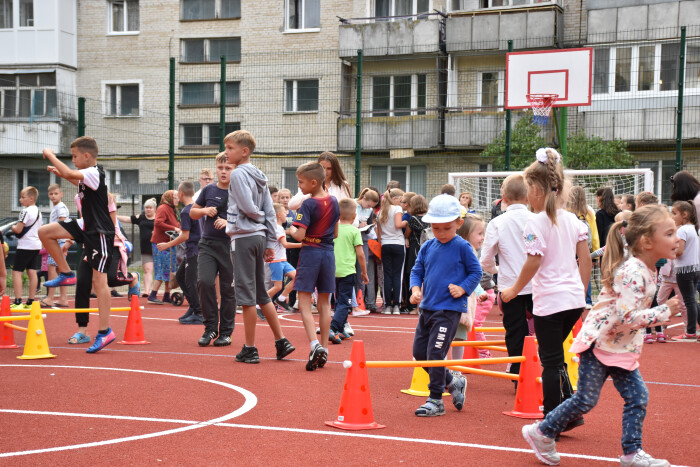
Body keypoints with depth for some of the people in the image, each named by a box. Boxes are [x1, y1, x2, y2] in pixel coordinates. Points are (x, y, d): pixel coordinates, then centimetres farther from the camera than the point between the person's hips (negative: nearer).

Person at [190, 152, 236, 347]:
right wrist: (204, 210, -2)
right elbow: (192, 212, 18)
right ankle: (211, 327, 2)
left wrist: (229, 222, -19)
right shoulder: (209, 190, 7)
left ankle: (226, 332, 16)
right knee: (204, 282, -13)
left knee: (228, 289, 3)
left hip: (230, 246, -2)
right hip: (207, 244, 2)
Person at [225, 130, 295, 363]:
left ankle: (250, 349, 3)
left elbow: (248, 207, -18)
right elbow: (270, 211, 13)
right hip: (259, 237, 8)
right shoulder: (259, 175, 14)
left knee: (246, 294, -2)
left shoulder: (239, 174, -10)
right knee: (260, 293, 15)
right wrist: (270, 242, 13)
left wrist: (260, 218, 3)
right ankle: (281, 341, 16)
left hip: (245, 237, -8)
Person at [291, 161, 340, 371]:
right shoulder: (333, 201, 7)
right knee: (324, 304, 12)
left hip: (310, 252, -6)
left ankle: (315, 344, -21)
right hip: (328, 253, 6)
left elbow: (299, 235, -18)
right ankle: (324, 349, 16)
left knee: (304, 304, -3)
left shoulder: (308, 204, -14)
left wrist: (291, 232, 2)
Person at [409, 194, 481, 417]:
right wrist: (415, 289, -5)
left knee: (435, 352, -10)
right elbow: (417, 270, 13)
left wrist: (463, 288, -14)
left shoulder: (462, 247, -7)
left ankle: (436, 401, 4)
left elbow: (476, 272, -1)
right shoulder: (427, 247, 7)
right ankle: (453, 382, 28)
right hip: (427, 307, 7)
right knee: (419, 352, 10)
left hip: (449, 309, -7)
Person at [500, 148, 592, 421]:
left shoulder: (536, 223, -12)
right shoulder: (572, 219, 8)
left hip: (549, 301, -7)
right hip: (574, 299, 7)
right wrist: (582, 291, 18)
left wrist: (513, 291, -1)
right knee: (554, 357, 20)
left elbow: (533, 264, -14)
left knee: (551, 362, 1)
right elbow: (586, 260, 9)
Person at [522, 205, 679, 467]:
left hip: (621, 348, 9)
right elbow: (626, 317, -30)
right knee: (586, 400, -2)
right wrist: (664, 312, -22)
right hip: (600, 342, -9)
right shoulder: (633, 271, -24)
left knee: (638, 397, 6)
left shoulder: (646, 271, 7)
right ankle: (542, 433, 14)